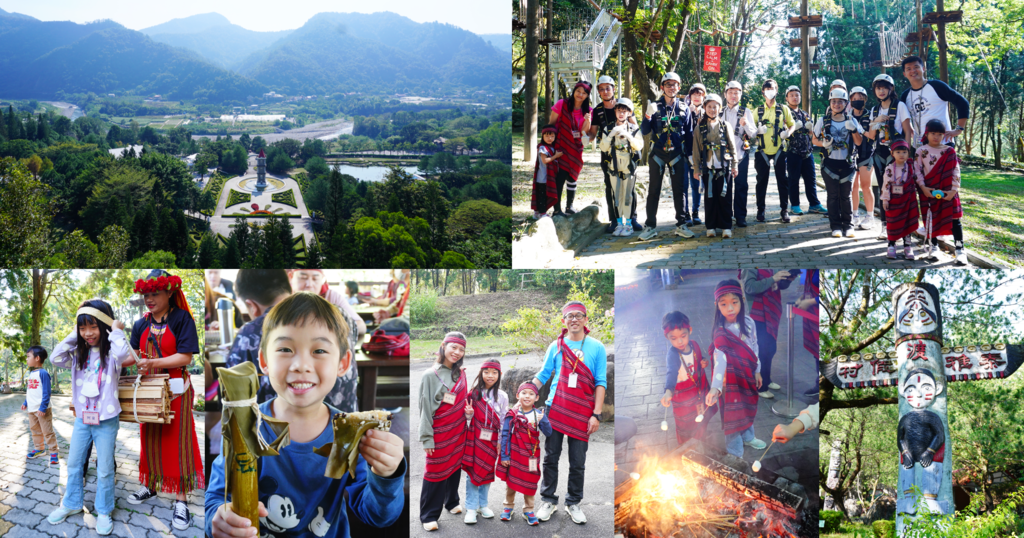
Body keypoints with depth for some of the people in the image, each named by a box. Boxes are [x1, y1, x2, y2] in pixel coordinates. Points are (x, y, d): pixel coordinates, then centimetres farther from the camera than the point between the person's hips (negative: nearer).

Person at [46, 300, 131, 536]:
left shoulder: (111, 352, -13)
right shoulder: (79, 353, 3)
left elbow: (122, 353, -35)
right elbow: (56, 358, -9)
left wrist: (116, 330, -20)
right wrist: (73, 336, -7)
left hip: (106, 421, -5)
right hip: (82, 418, 5)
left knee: (104, 470, 4)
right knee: (74, 464, 18)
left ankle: (103, 512, 20)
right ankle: (71, 503, 36)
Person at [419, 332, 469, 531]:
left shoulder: (461, 374, 5)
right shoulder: (430, 375, -12)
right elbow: (425, 409, -11)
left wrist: (469, 411, -2)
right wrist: (427, 438, -12)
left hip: (459, 431, 5)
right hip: (440, 432, -5)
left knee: (455, 466, 15)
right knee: (436, 471, 0)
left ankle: (452, 501, 36)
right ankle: (428, 515, 9)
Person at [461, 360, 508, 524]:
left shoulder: (502, 396, 0)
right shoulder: (474, 393, 0)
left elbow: (504, 420, 1)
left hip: (492, 439, 1)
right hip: (475, 437, -1)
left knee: (487, 471, 9)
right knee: (472, 471, -1)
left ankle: (483, 504, 23)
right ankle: (471, 508, 6)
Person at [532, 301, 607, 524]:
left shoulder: (596, 348, 1)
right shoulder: (556, 347, 5)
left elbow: (601, 383, -1)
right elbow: (543, 376, 10)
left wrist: (596, 414, -7)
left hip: (582, 414, -1)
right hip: (555, 410, 1)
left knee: (578, 462, 5)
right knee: (551, 458, 6)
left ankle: (573, 503, 18)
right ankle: (548, 500, 18)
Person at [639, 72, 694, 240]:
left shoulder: (684, 108, 7)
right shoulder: (654, 106, 3)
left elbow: (688, 133, 11)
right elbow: (645, 131, 0)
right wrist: (647, 116, -19)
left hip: (676, 154, 1)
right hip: (657, 154, -1)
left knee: (679, 190, 3)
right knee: (654, 190, 1)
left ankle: (681, 225, 10)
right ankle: (650, 226, 5)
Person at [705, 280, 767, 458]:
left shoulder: (748, 322, -10)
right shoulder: (721, 332, -24)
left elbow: (754, 347, 4)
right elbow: (720, 358, -36)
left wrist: (757, 371, 10)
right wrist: (715, 387, -48)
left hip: (748, 374, 5)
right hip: (732, 377, -5)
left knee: (748, 407, 24)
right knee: (734, 414, 4)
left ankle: (748, 437, 48)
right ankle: (735, 454, 20)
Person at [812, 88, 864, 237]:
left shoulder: (851, 121, 6)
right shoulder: (823, 121, 4)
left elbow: (858, 142, 3)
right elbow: (814, 139, 9)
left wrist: (853, 130, -15)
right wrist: (824, 143, -12)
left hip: (847, 163, 0)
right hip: (830, 163, 0)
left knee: (846, 196, 3)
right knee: (833, 196, 0)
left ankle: (848, 225, 11)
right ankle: (836, 226, 6)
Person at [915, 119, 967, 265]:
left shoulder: (949, 151, 2)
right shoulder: (921, 151, 2)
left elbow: (955, 172, -1)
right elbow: (917, 171, -2)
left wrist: (954, 190, -10)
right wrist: (923, 187, -14)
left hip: (947, 192, 0)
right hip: (929, 191, 0)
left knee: (954, 219, -6)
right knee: (931, 219, 6)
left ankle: (959, 250, -5)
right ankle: (934, 247, 20)